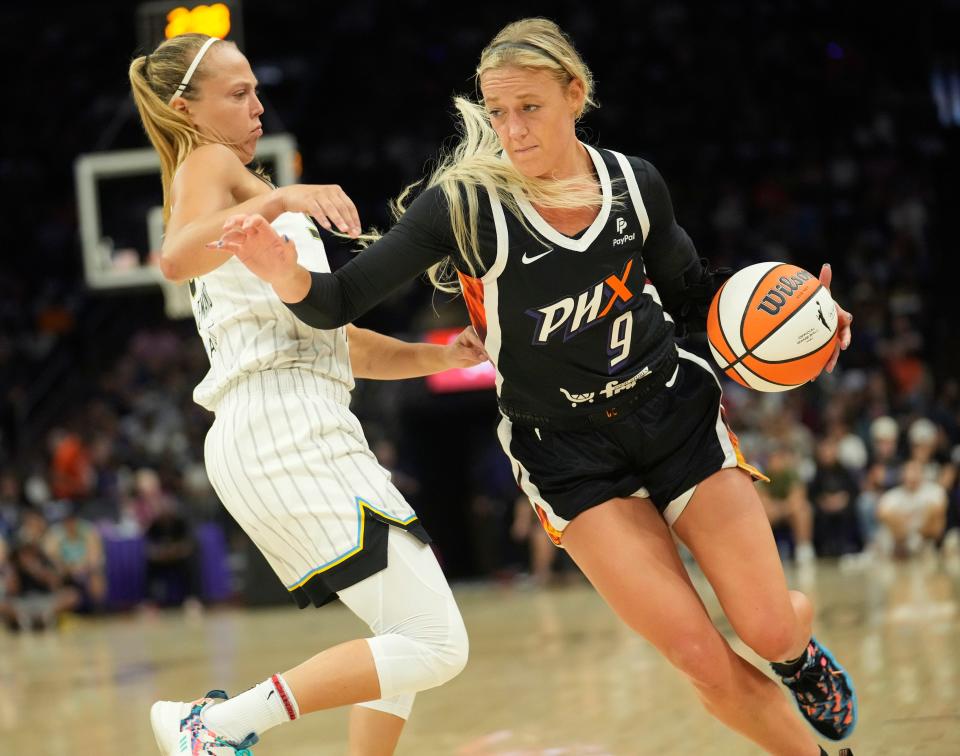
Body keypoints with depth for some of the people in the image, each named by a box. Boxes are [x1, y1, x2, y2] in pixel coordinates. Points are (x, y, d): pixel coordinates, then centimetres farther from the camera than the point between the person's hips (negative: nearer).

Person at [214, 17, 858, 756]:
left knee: (769, 630, -1)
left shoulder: (635, 183, -8)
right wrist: (288, 275, -42)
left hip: (677, 412, 2)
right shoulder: (466, 202, -18)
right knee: (705, 660, -9)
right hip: (569, 453, -2)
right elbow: (340, 302, -21)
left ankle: (802, 649, 37)